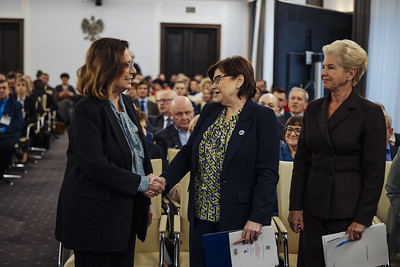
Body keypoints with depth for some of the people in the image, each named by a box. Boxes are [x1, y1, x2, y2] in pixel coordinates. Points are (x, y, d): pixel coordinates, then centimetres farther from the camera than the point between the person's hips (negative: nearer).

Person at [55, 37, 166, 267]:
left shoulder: (126, 103, 10)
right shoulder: (88, 110, -16)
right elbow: (95, 166, -24)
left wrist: (144, 203, 12)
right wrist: (141, 183, -18)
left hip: (126, 215, 8)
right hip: (96, 218, -8)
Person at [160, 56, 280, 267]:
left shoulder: (262, 117, -7)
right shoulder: (209, 112, 11)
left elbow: (268, 172, -12)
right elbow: (188, 153, 13)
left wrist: (257, 218, -20)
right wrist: (164, 181, -3)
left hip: (237, 219, -6)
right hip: (201, 215, 6)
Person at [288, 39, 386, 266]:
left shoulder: (370, 113, -7)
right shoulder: (314, 109, 8)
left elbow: (375, 171, -9)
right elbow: (302, 161, 10)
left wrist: (363, 219, -13)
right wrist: (295, 207, 4)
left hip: (348, 208, -5)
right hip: (313, 207, 5)